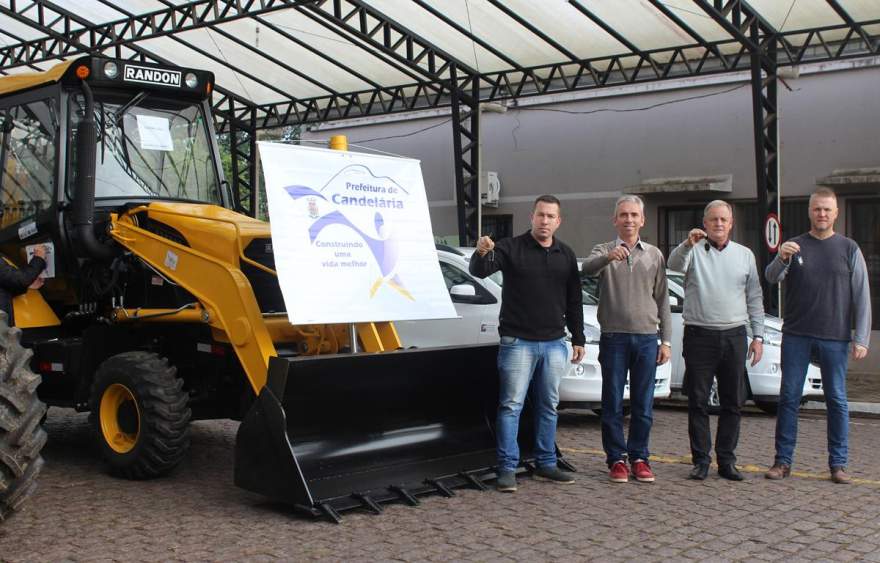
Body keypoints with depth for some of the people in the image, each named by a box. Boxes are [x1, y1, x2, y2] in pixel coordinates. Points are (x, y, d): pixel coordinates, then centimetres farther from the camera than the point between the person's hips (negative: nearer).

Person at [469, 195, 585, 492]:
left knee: (548, 406, 12)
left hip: (554, 343, 5)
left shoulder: (566, 255, 10)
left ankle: (546, 464, 22)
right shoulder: (511, 247, -4)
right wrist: (481, 254, -41)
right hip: (518, 342, -5)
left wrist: (578, 339, 12)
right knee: (511, 405, -5)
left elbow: (574, 301, 15)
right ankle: (507, 468, -1)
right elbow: (479, 271, -18)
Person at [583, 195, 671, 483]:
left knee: (643, 405, 6)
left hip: (646, 338, 2)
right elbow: (587, 268, -20)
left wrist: (666, 340, 5)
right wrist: (608, 257, -41)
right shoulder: (605, 251, 4)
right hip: (614, 337, -2)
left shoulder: (654, 255, 11)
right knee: (613, 404, 3)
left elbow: (662, 300, 11)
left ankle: (639, 457, 16)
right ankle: (617, 459, 11)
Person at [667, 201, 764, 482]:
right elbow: (674, 264, -21)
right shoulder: (694, 251, 2)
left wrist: (758, 335, 8)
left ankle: (726, 460, 15)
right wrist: (688, 244, -41)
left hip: (734, 336, 3)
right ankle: (701, 459, 9)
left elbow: (754, 298, 14)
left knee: (732, 403, 6)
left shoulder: (744, 255, 12)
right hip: (699, 335, -3)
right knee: (698, 401, 1)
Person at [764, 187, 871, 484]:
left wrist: (861, 339, -4)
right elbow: (771, 277, -6)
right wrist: (781, 259, -28)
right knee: (789, 398, 2)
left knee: (837, 401, 3)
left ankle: (838, 463, 12)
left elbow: (862, 297, 3)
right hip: (796, 336, 1)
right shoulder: (794, 246, 7)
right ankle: (783, 461, 9)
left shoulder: (849, 249, 5)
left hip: (835, 338, -1)